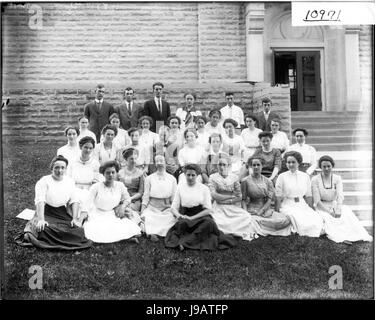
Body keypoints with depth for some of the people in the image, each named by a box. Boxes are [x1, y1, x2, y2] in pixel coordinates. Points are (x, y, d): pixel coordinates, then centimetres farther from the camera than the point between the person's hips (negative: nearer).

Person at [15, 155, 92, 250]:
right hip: (47, 213, -3)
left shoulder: (69, 181, 9)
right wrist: (41, 219, -29)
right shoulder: (44, 181, -4)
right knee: (44, 230, -35)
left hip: (64, 214, 4)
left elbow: (74, 201, 4)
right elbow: (40, 201, -15)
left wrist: (75, 218, -10)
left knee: (78, 230, -23)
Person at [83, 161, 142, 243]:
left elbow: (127, 199, 13)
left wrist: (123, 206, -6)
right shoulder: (96, 187, -9)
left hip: (114, 216, 2)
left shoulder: (120, 185, 2)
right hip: (98, 217, -2)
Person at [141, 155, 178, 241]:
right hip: (152, 207, 0)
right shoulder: (149, 178, 9)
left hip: (167, 208, 0)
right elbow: (146, 196, 5)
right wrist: (142, 212, -6)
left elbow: (174, 197, 8)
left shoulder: (172, 179, 10)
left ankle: (152, 232, -27)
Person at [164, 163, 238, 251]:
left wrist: (192, 218, -13)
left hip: (201, 216, 0)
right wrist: (179, 215, -14)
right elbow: (174, 207, 10)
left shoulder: (204, 188, 7)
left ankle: (184, 241, -33)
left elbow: (208, 209, -1)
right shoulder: (180, 187, 12)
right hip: (185, 216, 0)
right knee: (182, 223, -35)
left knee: (208, 222, -35)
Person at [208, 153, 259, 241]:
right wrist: (231, 196, -6)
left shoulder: (234, 177, 8)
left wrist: (228, 201, -10)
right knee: (219, 223, -32)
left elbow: (240, 197, 2)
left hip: (233, 207, 2)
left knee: (246, 218, -25)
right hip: (219, 208, -2)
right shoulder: (213, 177, 3)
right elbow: (214, 195, -10)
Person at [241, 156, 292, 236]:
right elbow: (243, 200, 0)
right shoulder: (245, 181, 5)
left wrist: (260, 212, -12)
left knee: (286, 220, -20)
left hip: (266, 210, 4)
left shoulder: (268, 181, 12)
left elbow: (269, 200, 3)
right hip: (251, 211, -4)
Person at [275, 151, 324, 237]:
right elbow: (278, 197, -1)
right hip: (288, 205, -2)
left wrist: (311, 210, 5)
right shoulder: (282, 177, 2)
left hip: (302, 205, 3)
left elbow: (308, 195, 12)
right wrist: (278, 213, -7)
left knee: (316, 218, -26)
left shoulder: (305, 176, 10)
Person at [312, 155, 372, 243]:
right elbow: (317, 200, -9)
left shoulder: (337, 178, 5)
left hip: (335, 205, 2)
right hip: (322, 207, -2)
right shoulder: (315, 180, -4)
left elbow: (340, 196, -9)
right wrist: (329, 211, -22)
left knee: (347, 212, -28)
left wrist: (338, 209, -28)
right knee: (328, 219, -33)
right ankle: (342, 238, -48)